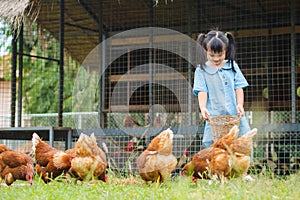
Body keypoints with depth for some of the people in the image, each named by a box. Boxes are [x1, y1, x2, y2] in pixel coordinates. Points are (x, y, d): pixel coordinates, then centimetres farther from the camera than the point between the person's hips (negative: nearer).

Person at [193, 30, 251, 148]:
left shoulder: (232, 66, 10)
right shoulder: (202, 70, 5)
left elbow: (238, 87, 8)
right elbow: (202, 91, -2)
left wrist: (240, 105, -8)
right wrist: (203, 108, -20)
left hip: (235, 115, 2)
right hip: (214, 116, -2)